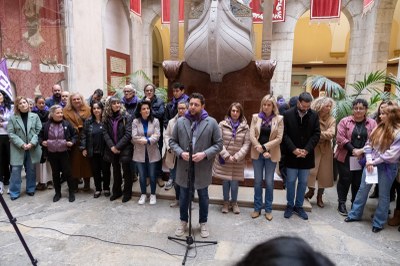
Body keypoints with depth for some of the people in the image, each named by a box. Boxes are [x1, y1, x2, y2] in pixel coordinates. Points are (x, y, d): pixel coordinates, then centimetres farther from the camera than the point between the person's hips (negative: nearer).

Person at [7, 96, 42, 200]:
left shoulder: (35, 116, 3)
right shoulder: (13, 118, 1)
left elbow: (39, 131, -1)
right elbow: (11, 133, -4)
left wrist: (32, 143, -13)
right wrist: (22, 144, -14)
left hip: (32, 148, 1)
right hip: (18, 149, -1)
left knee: (31, 169, 10)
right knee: (16, 170, 0)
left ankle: (30, 189, 24)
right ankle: (14, 192, 12)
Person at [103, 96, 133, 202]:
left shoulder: (126, 117, -9)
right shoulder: (107, 118, 4)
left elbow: (128, 134, -15)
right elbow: (105, 133, -2)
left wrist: (118, 146, -18)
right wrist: (112, 146, -15)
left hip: (124, 148, -4)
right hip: (112, 149, 4)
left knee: (126, 170, 6)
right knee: (116, 170, 17)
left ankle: (127, 193, 19)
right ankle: (116, 191, 31)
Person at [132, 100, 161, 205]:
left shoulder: (155, 121, -1)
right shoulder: (135, 122, -1)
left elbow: (157, 136, -11)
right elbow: (134, 137, -11)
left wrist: (146, 140, -23)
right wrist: (148, 139, -16)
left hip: (152, 153, 0)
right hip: (140, 153, 1)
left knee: (152, 175, 8)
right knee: (142, 175, 10)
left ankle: (153, 194, 26)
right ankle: (143, 194, 29)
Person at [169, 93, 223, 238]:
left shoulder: (211, 122, -7)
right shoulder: (180, 122, -1)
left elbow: (218, 144, -6)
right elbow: (172, 141, 3)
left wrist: (204, 154, -19)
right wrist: (181, 153, -14)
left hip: (203, 167, -1)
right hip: (184, 166, 2)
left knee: (203, 197, 15)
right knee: (184, 196, 16)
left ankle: (203, 223, 35)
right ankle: (183, 222, 37)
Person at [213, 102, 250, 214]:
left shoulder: (245, 127, 0)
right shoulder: (222, 124, -3)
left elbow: (246, 144, -3)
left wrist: (236, 157, -13)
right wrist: (226, 156, -14)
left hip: (238, 161, 0)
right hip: (224, 159, 0)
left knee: (234, 183, 4)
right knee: (225, 182, 9)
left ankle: (234, 202, 28)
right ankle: (226, 202, 30)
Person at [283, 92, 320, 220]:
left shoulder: (314, 115, 0)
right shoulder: (288, 114, -6)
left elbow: (316, 134, -2)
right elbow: (285, 134, -7)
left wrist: (307, 150, -13)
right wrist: (293, 149, -16)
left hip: (306, 155, 2)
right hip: (291, 154, -2)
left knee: (303, 182, 11)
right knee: (291, 181, 8)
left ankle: (299, 206, 26)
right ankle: (290, 205, 24)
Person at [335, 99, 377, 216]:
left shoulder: (372, 123, 5)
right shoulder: (345, 121, -1)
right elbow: (340, 138, -8)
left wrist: (362, 151, -15)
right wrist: (353, 150, -15)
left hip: (363, 159, 2)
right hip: (345, 158, -2)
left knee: (358, 182, 9)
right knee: (345, 180, 5)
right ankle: (341, 203, 20)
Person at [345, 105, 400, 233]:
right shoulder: (378, 128, 4)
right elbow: (369, 144, 5)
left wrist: (374, 161, -14)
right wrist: (369, 160, -8)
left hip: (387, 167, -5)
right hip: (371, 163, 6)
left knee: (383, 195, 9)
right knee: (363, 189, 12)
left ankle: (378, 223, 23)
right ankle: (355, 214, 27)